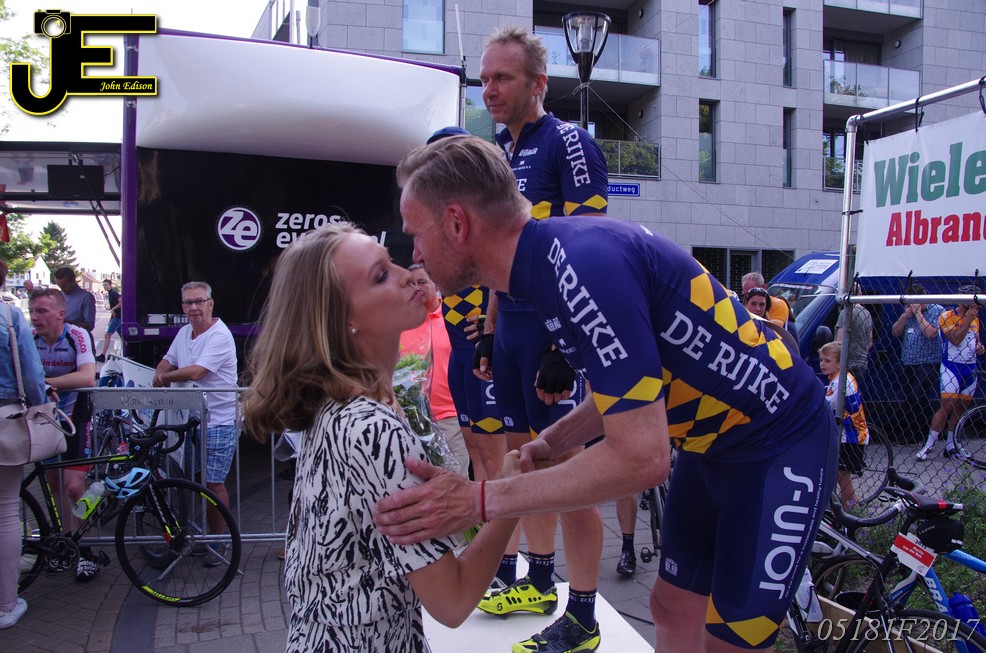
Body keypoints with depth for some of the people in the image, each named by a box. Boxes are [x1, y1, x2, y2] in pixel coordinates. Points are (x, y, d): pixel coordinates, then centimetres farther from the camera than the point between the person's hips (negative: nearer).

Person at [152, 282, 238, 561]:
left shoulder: (220, 336, -16)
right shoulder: (184, 332, 11)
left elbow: (196, 372, -24)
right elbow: (167, 362, 23)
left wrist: (164, 377, -6)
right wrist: (160, 374, -1)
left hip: (218, 421, -8)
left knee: (213, 483, -4)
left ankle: (218, 542, 9)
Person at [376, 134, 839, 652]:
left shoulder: (586, 264, -31)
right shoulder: (553, 259, 0)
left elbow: (641, 456, -32)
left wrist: (480, 500, -28)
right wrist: (553, 440, -5)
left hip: (778, 448, -9)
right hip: (716, 443, 9)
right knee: (673, 608, 16)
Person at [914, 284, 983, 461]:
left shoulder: (975, 319, 13)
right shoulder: (947, 317, -7)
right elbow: (956, 339, -19)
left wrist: (979, 347, 3)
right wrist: (967, 320, -15)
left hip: (970, 368, 7)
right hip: (952, 367, -7)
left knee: (961, 407, 8)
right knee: (948, 405, -14)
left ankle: (951, 446, 16)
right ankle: (928, 445, -11)